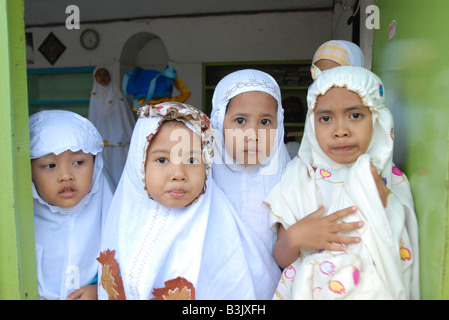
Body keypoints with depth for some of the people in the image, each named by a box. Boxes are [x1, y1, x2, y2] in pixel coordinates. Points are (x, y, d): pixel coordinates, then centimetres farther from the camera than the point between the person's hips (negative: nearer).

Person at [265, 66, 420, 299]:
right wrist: (293, 237, -22)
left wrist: (381, 208, -16)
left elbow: (403, 262, -7)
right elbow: (282, 259, -3)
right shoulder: (301, 175, -6)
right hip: (308, 289, -1)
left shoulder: (393, 181, -3)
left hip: (374, 291, 1)